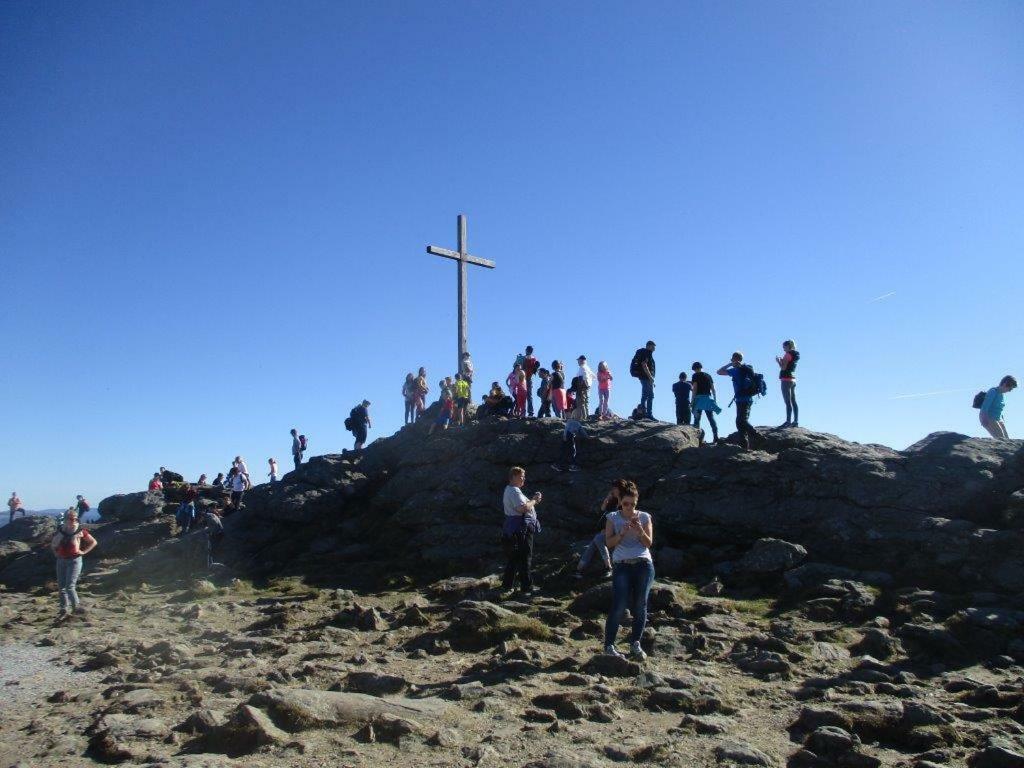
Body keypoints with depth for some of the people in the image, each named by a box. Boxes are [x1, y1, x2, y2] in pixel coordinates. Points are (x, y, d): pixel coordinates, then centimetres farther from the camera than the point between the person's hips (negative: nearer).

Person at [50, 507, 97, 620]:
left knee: (69, 586, -11)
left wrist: (83, 552, -5)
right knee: (61, 586, 8)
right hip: (61, 560, 5)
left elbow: (94, 542, 1)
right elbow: (53, 545, 15)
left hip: (74, 560, -5)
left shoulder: (80, 531, -7)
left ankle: (77, 606, 3)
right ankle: (64, 610, 18)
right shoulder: (60, 530, 2)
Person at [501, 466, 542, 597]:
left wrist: (533, 500, 11)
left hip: (512, 530, 11)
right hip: (521, 530, -11)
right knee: (525, 560, -5)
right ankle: (526, 588, -1)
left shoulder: (509, 490, 19)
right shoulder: (514, 491, -16)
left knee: (512, 558, 17)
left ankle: (507, 585, 24)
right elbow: (523, 508, -28)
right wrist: (534, 500, -14)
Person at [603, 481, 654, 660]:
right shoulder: (612, 518, 6)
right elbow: (609, 543, 0)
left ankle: (635, 644, 18)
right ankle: (609, 644, 2)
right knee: (619, 606, -9)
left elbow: (649, 543, 4)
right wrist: (622, 533, -15)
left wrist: (640, 531, -14)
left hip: (644, 564, 2)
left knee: (640, 606, 3)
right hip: (621, 566, -2)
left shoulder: (644, 517, 7)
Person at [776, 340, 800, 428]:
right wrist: (782, 361, 17)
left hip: (786, 380, -9)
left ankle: (788, 421, -16)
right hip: (793, 380, 9)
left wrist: (778, 361, 0)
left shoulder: (787, 354, -10)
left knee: (788, 402, -12)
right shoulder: (795, 355, 16)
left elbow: (783, 368, -16)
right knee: (793, 402, 9)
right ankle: (796, 421, 10)